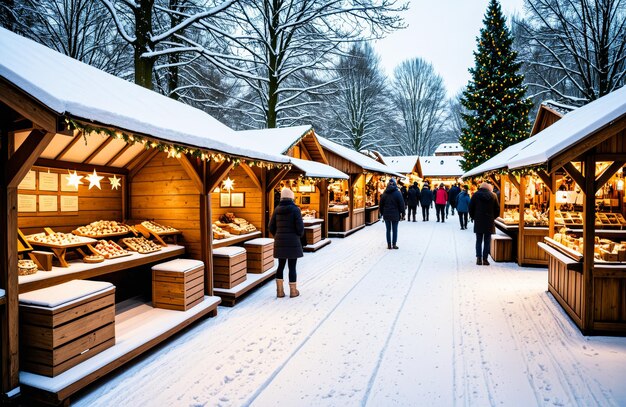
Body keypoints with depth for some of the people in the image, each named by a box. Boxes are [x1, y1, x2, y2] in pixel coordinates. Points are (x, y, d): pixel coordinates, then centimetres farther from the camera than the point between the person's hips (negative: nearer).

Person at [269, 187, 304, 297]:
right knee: (292, 267, 5)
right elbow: (300, 227, -14)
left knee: (281, 266, 15)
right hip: (292, 242, -4)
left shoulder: (277, 209, 3)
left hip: (280, 242, 4)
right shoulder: (295, 209, -10)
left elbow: (272, 227, 5)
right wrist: (299, 235, 7)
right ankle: (293, 291, 15)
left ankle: (280, 291, 17)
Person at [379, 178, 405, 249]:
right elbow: (401, 203, -6)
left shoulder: (384, 193, 2)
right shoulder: (397, 193, -8)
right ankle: (394, 244, 7)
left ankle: (389, 245, 10)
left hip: (386, 214, 3)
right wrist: (401, 212, 4)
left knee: (388, 230, 8)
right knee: (395, 230, 6)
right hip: (395, 214, -2)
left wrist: (382, 213, 16)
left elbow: (381, 204, 8)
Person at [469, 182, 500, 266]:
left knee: (479, 240, 7)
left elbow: (471, 208, 1)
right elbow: (497, 209, 4)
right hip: (489, 222, 0)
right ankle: (485, 259, 4)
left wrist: (474, 217, 12)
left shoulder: (475, 195, 0)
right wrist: (493, 218, 17)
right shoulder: (493, 196, 0)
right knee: (487, 241, 5)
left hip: (478, 222, 0)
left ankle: (479, 258, 1)